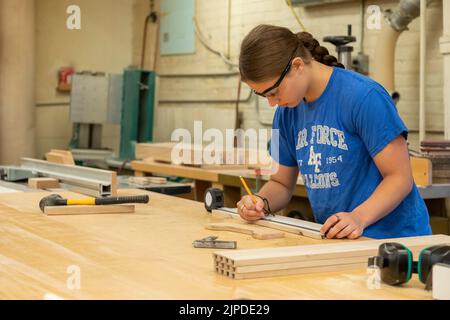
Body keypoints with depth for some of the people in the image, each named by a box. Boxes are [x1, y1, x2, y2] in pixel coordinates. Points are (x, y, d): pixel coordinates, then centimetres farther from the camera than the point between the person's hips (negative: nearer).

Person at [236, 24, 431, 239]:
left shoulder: (365, 96, -13)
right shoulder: (286, 113, 8)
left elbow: (400, 177, -13)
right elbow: (281, 183, 16)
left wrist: (359, 218, -27)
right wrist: (261, 202, -5)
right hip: (334, 239, 7)